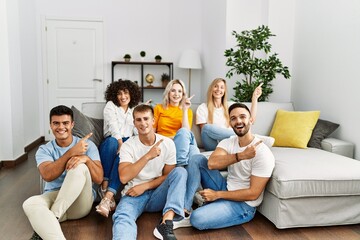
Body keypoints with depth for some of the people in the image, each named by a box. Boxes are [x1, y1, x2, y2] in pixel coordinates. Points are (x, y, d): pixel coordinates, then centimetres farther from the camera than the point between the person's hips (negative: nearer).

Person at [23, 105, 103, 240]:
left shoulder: (87, 145, 2)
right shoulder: (44, 150, 6)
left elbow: (99, 179, -7)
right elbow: (47, 175, -16)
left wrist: (86, 158, -25)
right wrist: (71, 152, -23)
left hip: (81, 201, -1)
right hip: (53, 197, 1)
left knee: (80, 167, -30)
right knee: (29, 204, -32)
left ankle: (51, 218, -25)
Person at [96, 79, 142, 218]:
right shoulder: (110, 105, 10)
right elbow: (113, 126, -8)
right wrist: (120, 143, -24)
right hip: (112, 141, -1)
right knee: (111, 141, -39)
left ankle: (108, 196, -47)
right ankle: (104, 185, -35)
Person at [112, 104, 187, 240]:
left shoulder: (167, 143, -1)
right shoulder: (128, 145, -4)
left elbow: (168, 176, 3)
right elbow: (124, 178, -17)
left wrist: (145, 186, -12)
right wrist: (148, 156, -26)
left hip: (157, 194, 2)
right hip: (134, 194, -1)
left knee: (180, 172, -26)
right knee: (122, 218, -35)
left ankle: (166, 223, -36)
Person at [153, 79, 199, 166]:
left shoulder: (188, 111, 18)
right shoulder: (159, 108, 15)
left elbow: (187, 132, -1)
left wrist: (185, 110, -4)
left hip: (182, 144, 1)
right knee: (183, 131, -34)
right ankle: (182, 164, -36)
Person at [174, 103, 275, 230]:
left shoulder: (262, 153, -19)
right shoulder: (228, 142, 0)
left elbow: (253, 193, -20)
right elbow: (211, 163, -20)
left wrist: (217, 194, -18)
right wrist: (240, 155, -33)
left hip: (243, 204, -7)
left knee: (197, 218, -31)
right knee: (197, 159, -10)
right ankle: (184, 211, -13)